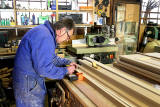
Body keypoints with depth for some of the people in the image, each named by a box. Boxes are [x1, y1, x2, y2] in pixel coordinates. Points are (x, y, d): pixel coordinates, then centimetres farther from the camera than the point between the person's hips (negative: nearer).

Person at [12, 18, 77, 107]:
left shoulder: (46, 32, 8)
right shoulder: (44, 37, -27)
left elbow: (49, 57, 21)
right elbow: (45, 69, -29)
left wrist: (67, 62, 12)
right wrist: (66, 70, -16)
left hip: (34, 79, 10)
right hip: (28, 83, -10)